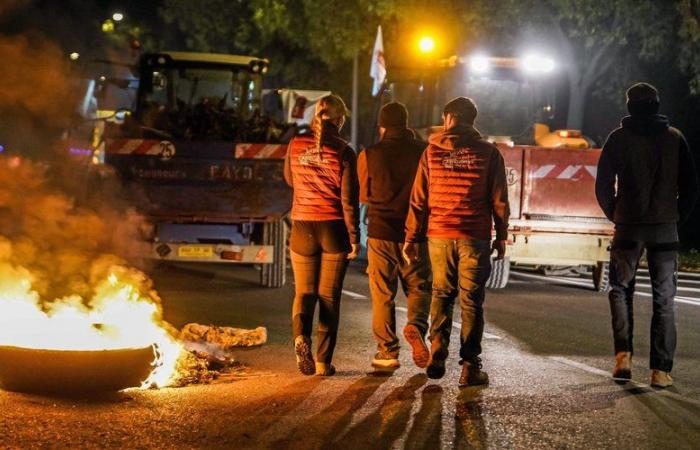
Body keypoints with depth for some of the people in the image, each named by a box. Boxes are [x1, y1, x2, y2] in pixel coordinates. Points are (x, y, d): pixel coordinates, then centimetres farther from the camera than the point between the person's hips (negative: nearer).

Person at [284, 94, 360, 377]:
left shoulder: (296, 146, -1)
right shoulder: (343, 152, -9)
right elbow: (349, 200, -9)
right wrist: (354, 238, -3)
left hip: (302, 228, 2)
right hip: (334, 229, -2)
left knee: (304, 292, 12)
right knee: (329, 296, 8)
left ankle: (301, 336, -17)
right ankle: (323, 361, 8)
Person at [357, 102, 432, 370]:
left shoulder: (369, 155, -3)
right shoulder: (423, 151, -3)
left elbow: (363, 195, 7)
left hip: (381, 232, 0)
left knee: (382, 293, 7)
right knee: (418, 287, 13)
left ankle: (387, 352, 8)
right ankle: (416, 326, -14)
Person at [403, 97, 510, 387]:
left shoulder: (432, 152, 1)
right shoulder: (488, 153, 0)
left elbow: (419, 199, 2)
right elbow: (499, 200, 0)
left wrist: (411, 237, 7)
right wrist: (501, 236, 9)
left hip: (439, 235, 1)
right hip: (476, 237, -1)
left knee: (441, 295, 16)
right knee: (471, 300, 3)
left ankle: (437, 356, 7)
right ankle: (470, 366, 1)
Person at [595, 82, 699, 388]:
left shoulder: (619, 138, 0)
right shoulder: (674, 138, 4)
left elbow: (603, 185, -1)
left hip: (628, 227, -1)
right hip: (665, 229, 1)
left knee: (621, 290, 14)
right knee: (663, 299, 6)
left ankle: (623, 354, -4)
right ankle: (661, 370, 3)